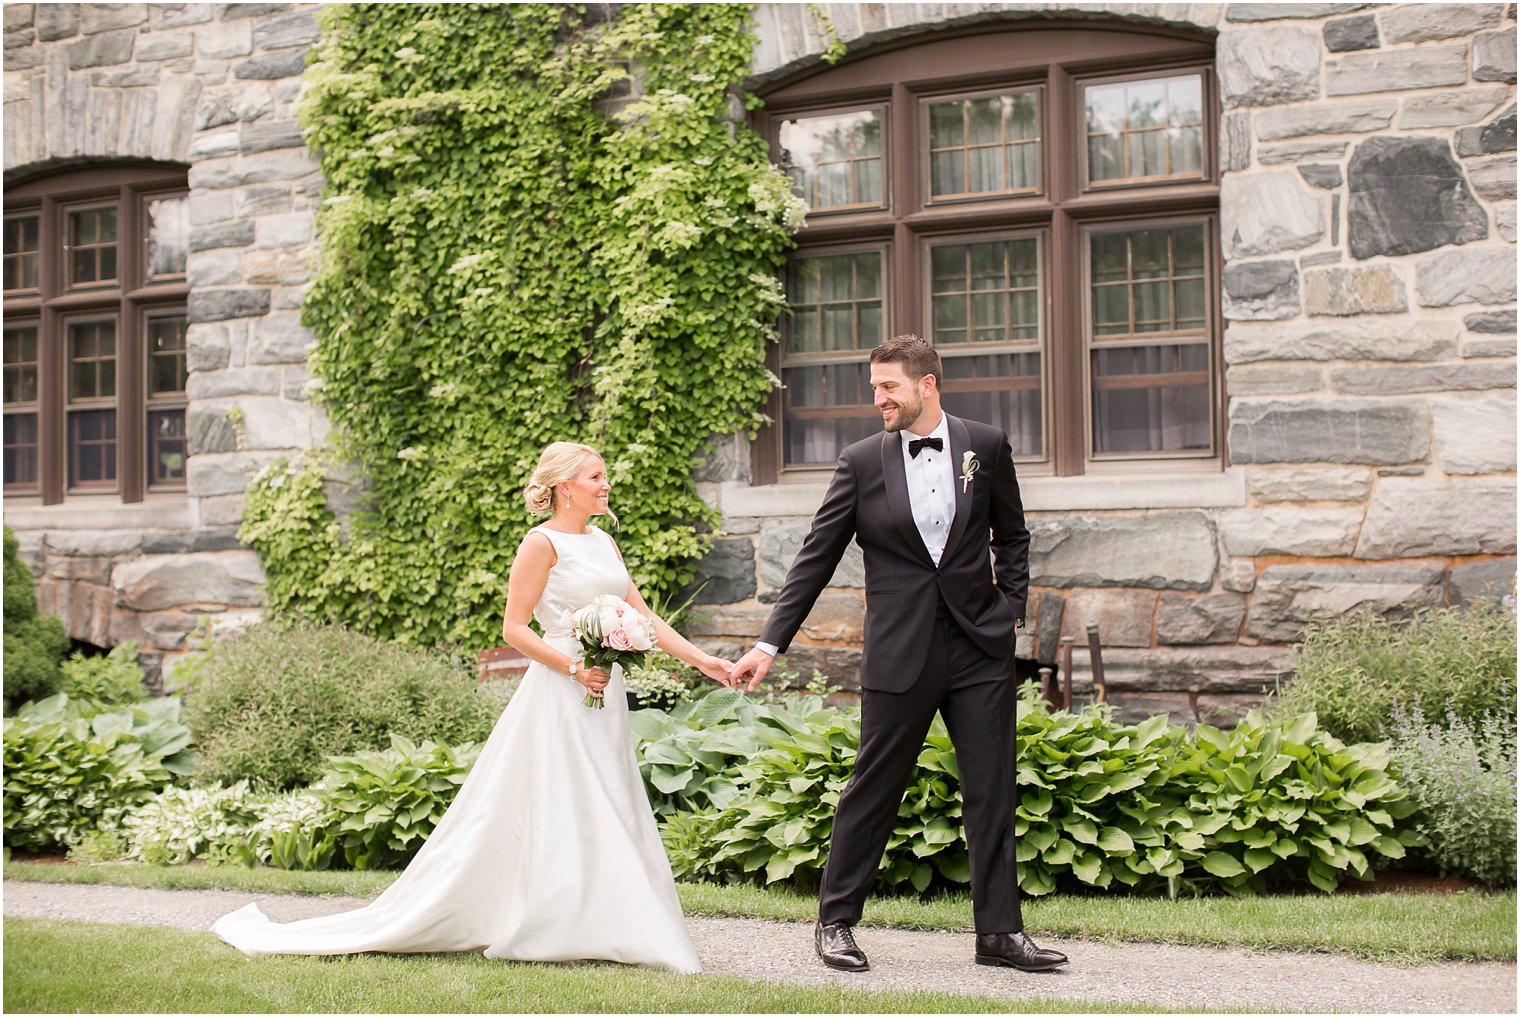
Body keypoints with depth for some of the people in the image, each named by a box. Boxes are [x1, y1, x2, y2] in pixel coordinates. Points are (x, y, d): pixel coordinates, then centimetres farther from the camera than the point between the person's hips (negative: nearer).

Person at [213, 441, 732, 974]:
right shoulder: (542, 543, -8)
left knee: (602, 813, 7)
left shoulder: (603, 542, 15)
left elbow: (642, 614, 14)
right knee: (553, 812, -6)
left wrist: (702, 660, 7)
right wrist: (574, 668, -20)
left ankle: (589, 929, 12)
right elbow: (514, 628, -11)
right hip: (559, 698, -8)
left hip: (605, 697, 8)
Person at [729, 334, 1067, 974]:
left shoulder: (985, 446, 4)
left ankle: (999, 932, 12)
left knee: (992, 790, 3)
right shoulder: (862, 462, 0)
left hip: (980, 647, 2)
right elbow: (815, 559, 1)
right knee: (872, 790, 4)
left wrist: (1011, 608, 5)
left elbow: (1010, 536, 17)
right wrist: (770, 644, -3)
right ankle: (835, 921, 18)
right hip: (900, 652, -1)